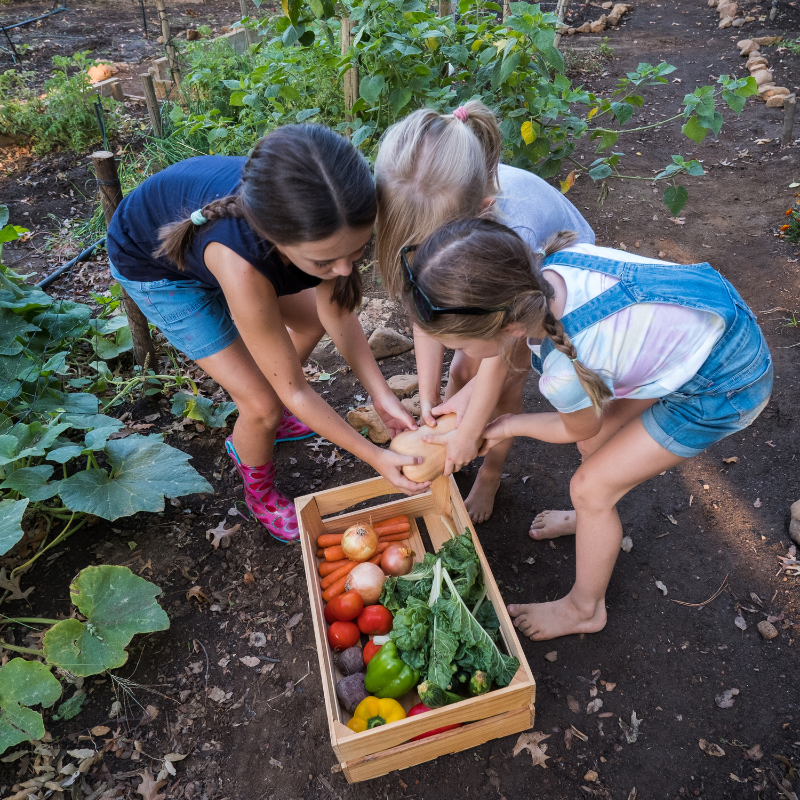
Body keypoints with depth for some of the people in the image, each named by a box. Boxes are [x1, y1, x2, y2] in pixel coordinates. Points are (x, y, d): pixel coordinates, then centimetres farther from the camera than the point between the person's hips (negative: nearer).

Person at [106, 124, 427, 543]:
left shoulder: (323, 219, -31)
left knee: (313, 318, 13)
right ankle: (260, 493, 24)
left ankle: (261, 421, 35)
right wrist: (375, 457, -25)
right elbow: (294, 390, -32)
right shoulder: (239, 264, -45)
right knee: (264, 404, -10)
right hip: (151, 262, -6)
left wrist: (382, 395, -21)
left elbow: (336, 313, -14)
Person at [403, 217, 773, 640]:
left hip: (724, 387, -7)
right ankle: (594, 517, 50)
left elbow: (580, 430, -9)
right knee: (597, 443, 18)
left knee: (590, 487, 2)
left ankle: (583, 608, 28)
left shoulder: (565, 374, -37)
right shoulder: (552, 261, -19)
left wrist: (509, 426, 5)